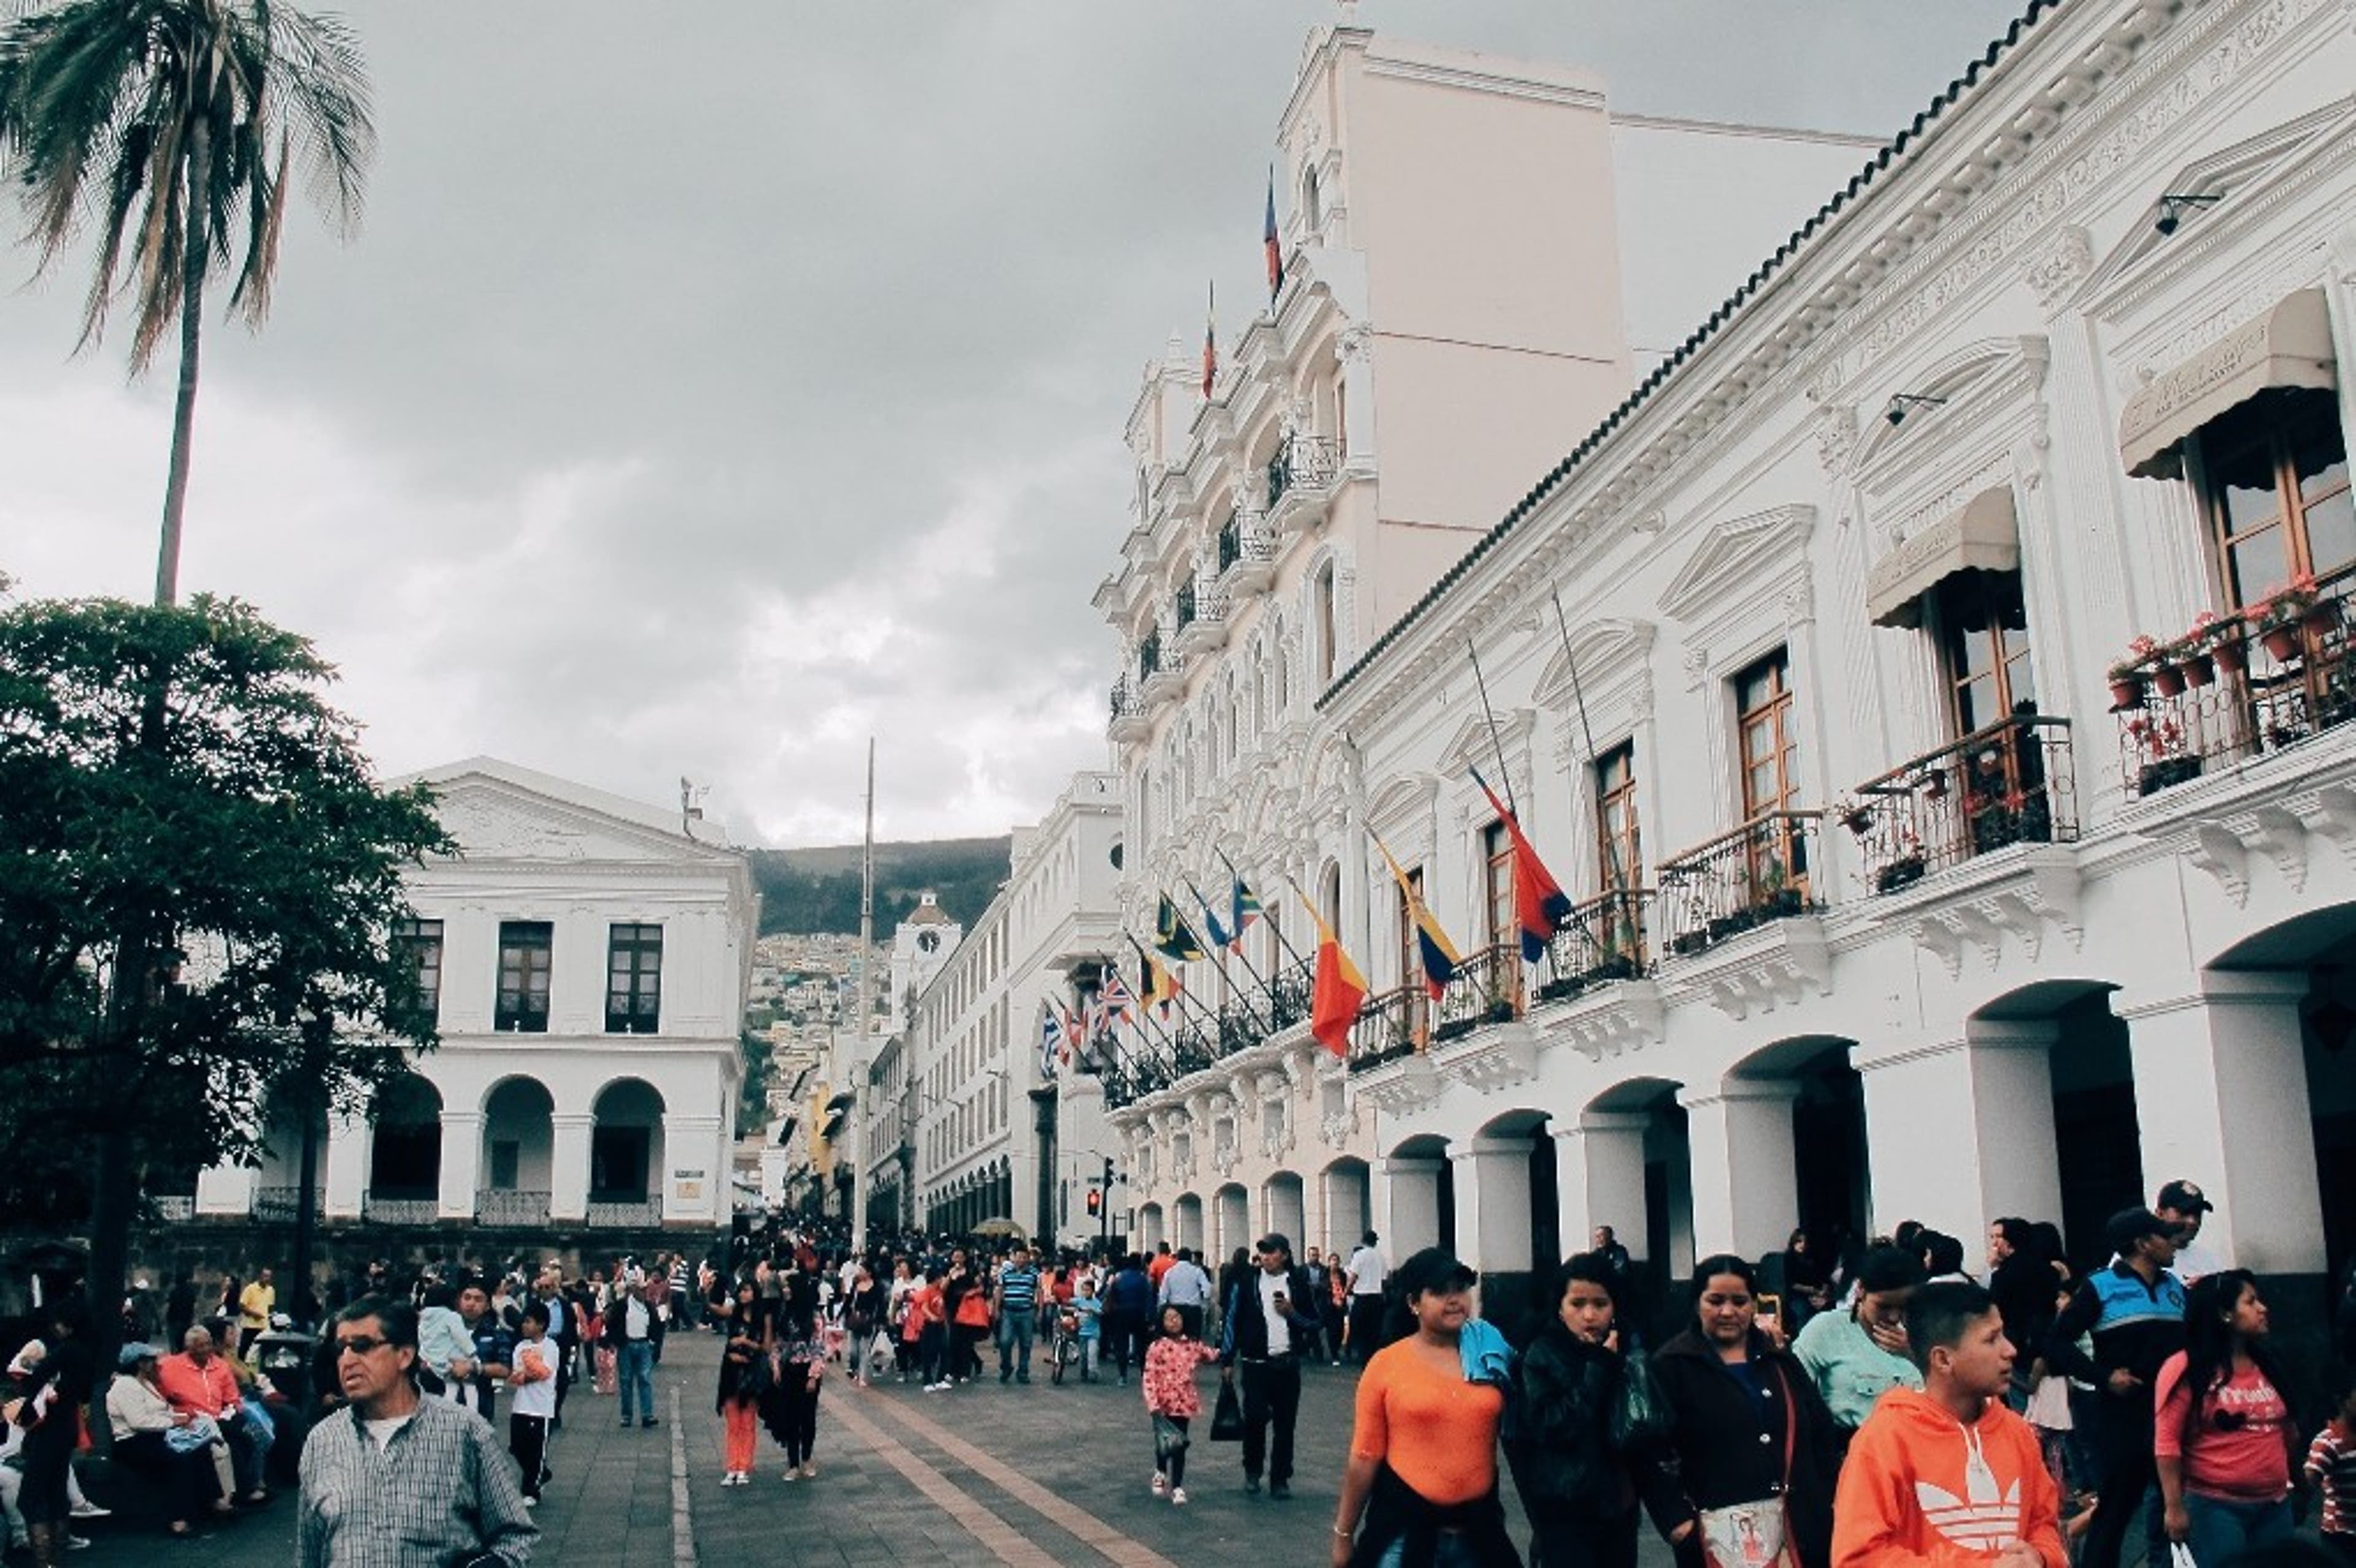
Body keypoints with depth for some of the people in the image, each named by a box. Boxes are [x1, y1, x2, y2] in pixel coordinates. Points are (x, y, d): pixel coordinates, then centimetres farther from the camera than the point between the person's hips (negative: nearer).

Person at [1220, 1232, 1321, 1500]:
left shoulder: (1298, 1282, 5)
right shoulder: (1247, 1281, 1)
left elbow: (1314, 1324, 9)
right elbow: (1231, 1319, 3)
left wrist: (1292, 1313, -9)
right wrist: (1227, 1360, 2)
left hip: (1288, 1364, 2)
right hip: (1256, 1364, -2)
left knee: (1285, 1424, 4)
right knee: (1255, 1417, -10)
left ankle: (1280, 1479, 17)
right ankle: (1252, 1472, 12)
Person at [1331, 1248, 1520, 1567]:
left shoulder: (1492, 1357, 1)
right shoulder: (1386, 1364, -5)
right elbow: (1365, 1456, -2)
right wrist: (1344, 1533, 1)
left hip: (1478, 1526, 3)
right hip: (1404, 1525, -3)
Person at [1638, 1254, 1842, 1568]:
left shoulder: (1781, 1362, 15)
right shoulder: (1672, 1366, -1)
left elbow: (1823, 1434, 15)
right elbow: (1651, 1451, -8)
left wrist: (1827, 1504, 5)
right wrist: (1677, 1520, -15)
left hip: (1795, 1524, 4)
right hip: (1717, 1529, -4)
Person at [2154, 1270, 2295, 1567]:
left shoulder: (2266, 1366, 12)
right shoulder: (2185, 1370, -9)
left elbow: (2286, 1428, 23)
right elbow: (2167, 1442, -11)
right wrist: (2174, 1507, -15)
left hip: (2275, 1505, 7)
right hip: (2216, 1506, -7)